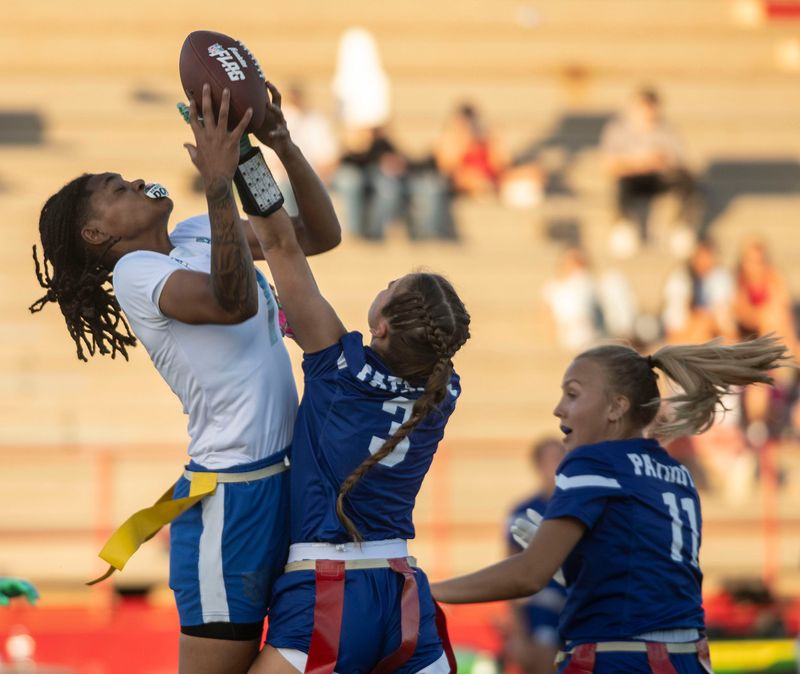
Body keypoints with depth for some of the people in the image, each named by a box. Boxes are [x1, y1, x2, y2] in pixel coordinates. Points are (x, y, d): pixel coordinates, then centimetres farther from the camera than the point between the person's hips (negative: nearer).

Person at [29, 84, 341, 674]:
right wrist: (219, 183, -36)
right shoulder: (135, 272, -12)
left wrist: (280, 140, 1)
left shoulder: (200, 236, 11)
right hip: (230, 493, -8)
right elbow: (234, 303, -31)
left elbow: (320, 233, 13)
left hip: (279, 482, 8)